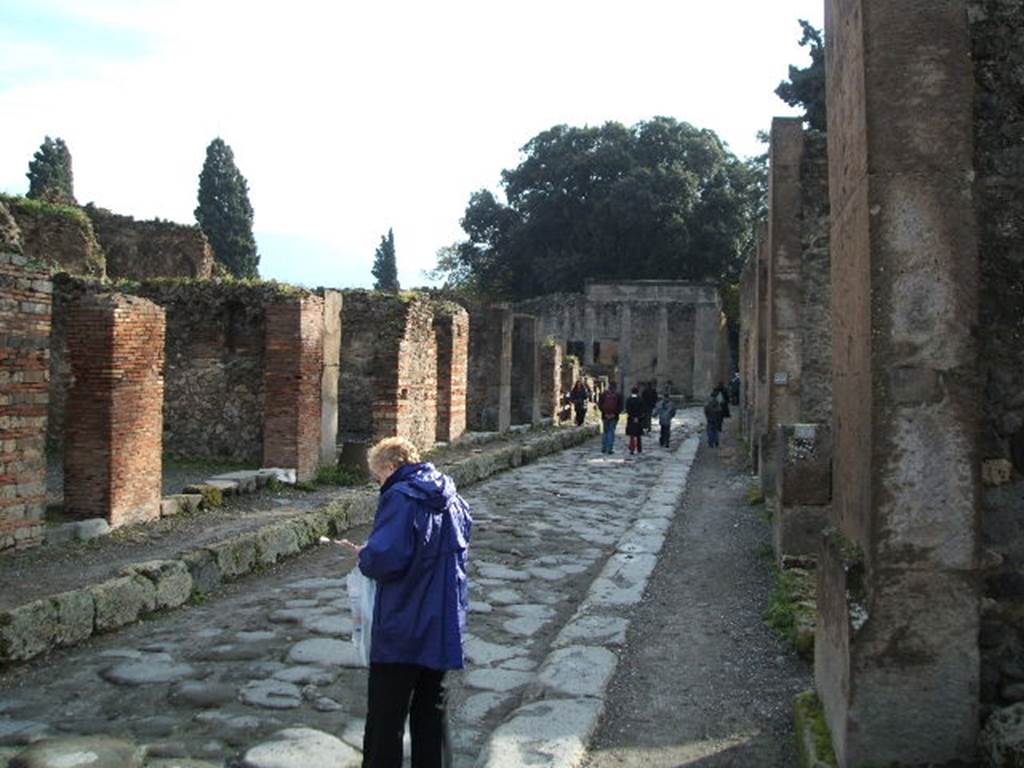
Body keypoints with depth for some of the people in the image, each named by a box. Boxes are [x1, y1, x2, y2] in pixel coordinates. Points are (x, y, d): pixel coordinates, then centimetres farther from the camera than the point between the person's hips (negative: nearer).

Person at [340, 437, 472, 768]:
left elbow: (385, 558, -26)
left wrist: (364, 556, -4)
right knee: (432, 709, 17)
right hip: (444, 629, 7)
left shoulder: (400, 498, -15)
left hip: (402, 633, -7)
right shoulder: (454, 500, 10)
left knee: (386, 719, 4)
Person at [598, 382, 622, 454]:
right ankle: (609, 449, -1)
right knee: (611, 432, 3)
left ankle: (603, 448, 13)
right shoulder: (617, 395, -4)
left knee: (605, 432, 15)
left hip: (605, 416, 2)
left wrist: (604, 413, 0)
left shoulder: (603, 394, -2)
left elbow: (599, 405, -4)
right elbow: (620, 407, -6)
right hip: (614, 417, -2)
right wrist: (615, 413, -1)